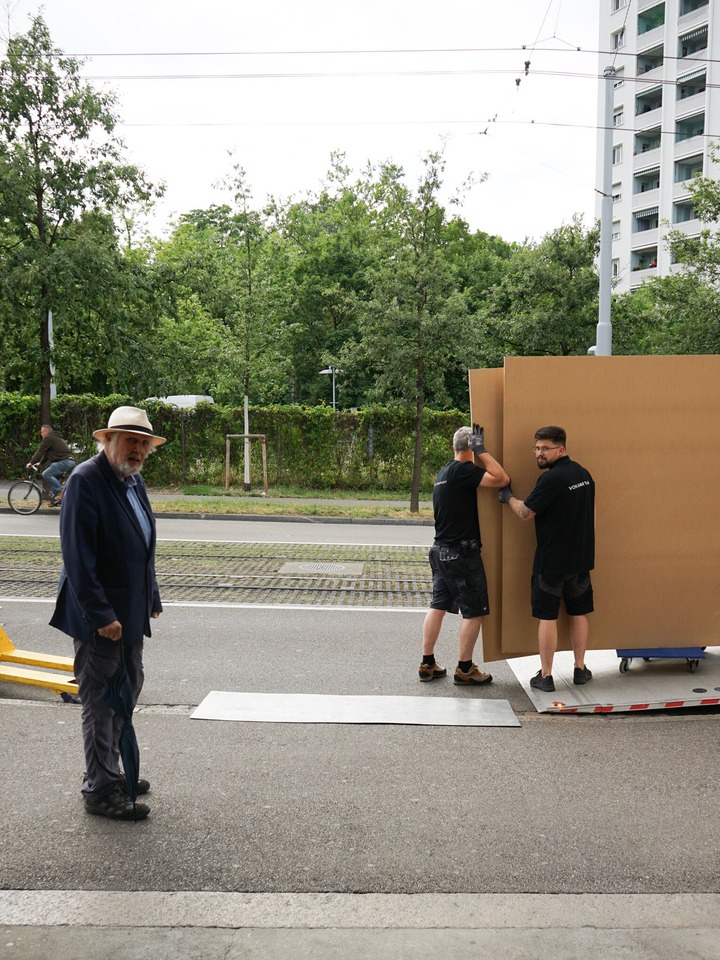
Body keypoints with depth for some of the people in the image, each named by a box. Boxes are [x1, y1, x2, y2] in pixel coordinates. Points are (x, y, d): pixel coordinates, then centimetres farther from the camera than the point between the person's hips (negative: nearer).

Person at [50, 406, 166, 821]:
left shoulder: (135, 480, 10)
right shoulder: (86, 480, -17)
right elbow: (78, 557, -22)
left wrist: (151, 599, 14)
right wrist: (101, 615, -23)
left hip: (130, 614, 9)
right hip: (99, 617, -9)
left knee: (128, 690, 18)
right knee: (101, 701, 3)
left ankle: (110, 771, 35)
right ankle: (100, 790, 16)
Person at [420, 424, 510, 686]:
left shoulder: (444, 473, 13)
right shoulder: (463, 471, -16)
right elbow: (502, 478, -23)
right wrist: (482, 450, -16)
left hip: (441, 550, 9)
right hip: (462, 553, -9)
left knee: (438, 606, 13)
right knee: (474, 612, 2)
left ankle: (428, 664, 18)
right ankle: (464, 670, 9)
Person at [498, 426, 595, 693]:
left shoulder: (550, 478, -18)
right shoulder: (584, 474, 7)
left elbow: (525, 513, -13)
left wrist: (507, 496, 5)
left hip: (551, 560, -7)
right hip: (581, 558, 7)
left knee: (546, 616, 2)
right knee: (579, 613, 15)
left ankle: (545, 676, 7)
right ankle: (580, 669, 24)